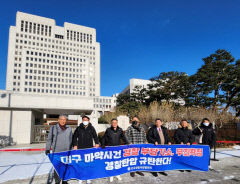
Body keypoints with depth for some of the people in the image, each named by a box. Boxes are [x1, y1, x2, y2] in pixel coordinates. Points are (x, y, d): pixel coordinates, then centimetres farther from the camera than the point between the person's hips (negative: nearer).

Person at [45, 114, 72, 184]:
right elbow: (49, 139, 5)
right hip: (57, 152, -2)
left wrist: (71, 150, 14)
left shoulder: (69, 129, 9)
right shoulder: (53, 128, 2)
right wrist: (47, 149, 1)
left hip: (67, 152, 3)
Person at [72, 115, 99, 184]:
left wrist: (97, 143, -2)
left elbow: (95, 136, 11)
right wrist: (75, 145, 0)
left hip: (89, 148, 0)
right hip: (80, 149, 0)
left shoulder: (91, 128, 3)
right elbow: (74, 137, 9)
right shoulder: (79, 128, 2)